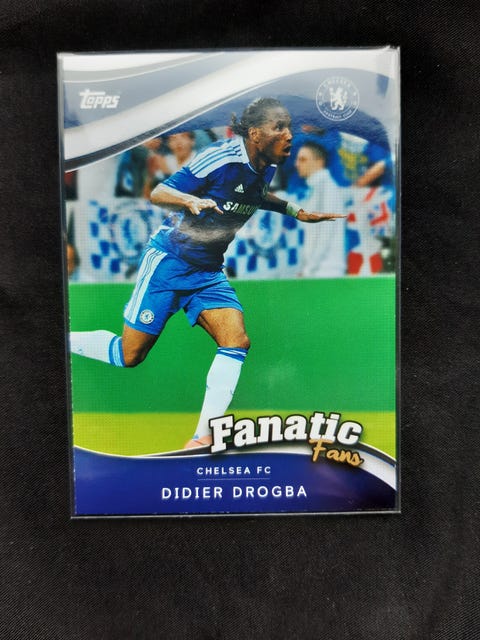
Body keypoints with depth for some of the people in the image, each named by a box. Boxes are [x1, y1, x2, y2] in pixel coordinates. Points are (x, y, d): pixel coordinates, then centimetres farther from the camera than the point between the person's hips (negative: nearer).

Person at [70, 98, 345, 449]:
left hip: (209, 271, 6)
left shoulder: (267, 166, 2)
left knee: (237, 340, -13)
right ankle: (63, 340, 29)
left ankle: (203, 438, -5)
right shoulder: (222, 157, -20)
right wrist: (192, 200, -38)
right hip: (169, 261, -6)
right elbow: (158, 192, -17)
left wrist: (296, 211, 15)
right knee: (130, 354, 1)